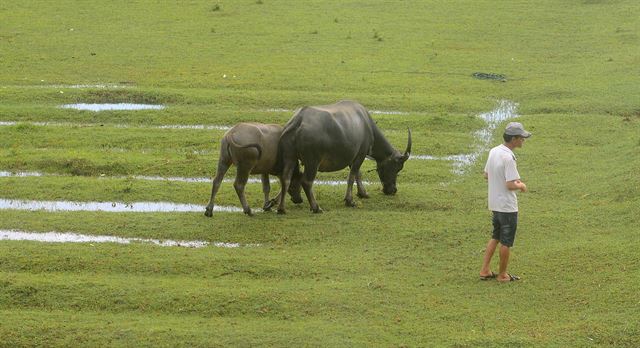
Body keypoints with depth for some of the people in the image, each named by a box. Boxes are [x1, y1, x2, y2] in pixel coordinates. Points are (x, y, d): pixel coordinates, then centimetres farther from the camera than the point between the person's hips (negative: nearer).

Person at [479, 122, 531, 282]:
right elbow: (510, 185, -27)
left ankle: (485, 270, 22)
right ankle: (502, 275, 17)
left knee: (496, 237, 21)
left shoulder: (493, 151, 2)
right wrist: (521, 186, -6)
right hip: (507, 206, -8)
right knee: (506, 242, 6)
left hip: (495, 204, 8)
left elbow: (486, 175, 13)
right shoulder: (508, 158, -24)